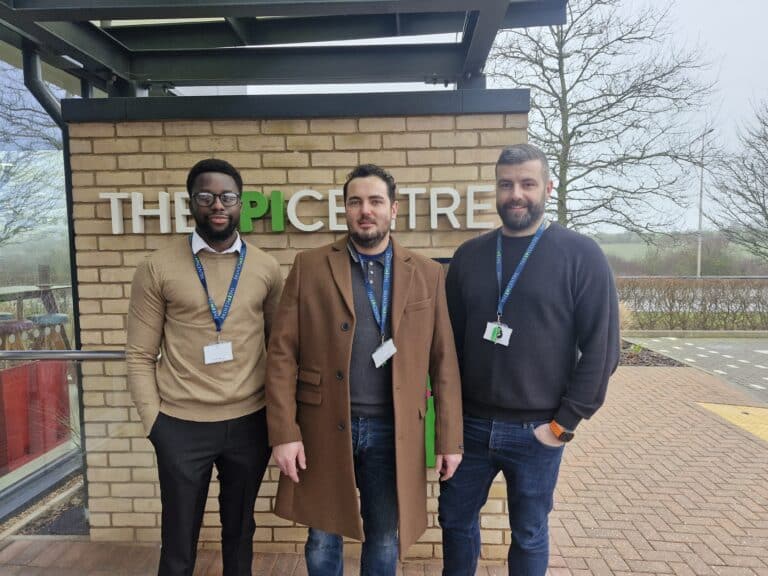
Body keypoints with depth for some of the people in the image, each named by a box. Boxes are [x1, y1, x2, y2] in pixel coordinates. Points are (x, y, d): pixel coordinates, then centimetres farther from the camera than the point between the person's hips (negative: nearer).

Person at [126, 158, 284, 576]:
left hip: (250, 423, 1)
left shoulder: (266, 269, 0)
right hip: (181, 426, -1)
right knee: (179, 540, 16)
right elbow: (140, 356, -1)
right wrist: (153, 420, -6)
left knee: (239, 532, 20)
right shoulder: (157, 268, -5)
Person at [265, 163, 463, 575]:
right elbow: (283, 354, -4)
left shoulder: (427, 275, 1)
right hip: (323, 428, 0)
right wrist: (283, 432, -8)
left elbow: (443, 362, 1)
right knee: (323, 539, 17)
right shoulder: (309, 267, -2)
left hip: (392, 432, 1)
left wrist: (449, 437, 0)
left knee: (385, 541, 18)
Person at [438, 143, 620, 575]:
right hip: (470, 424, 3)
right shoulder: (469, 255, 3)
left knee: (529, 533, 17)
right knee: (455, 519, 17)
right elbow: (449, 338, 7)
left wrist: (565, 422, -10)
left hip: (537, 430, -2)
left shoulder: (581, 255, -7)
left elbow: (601, 348, -8)